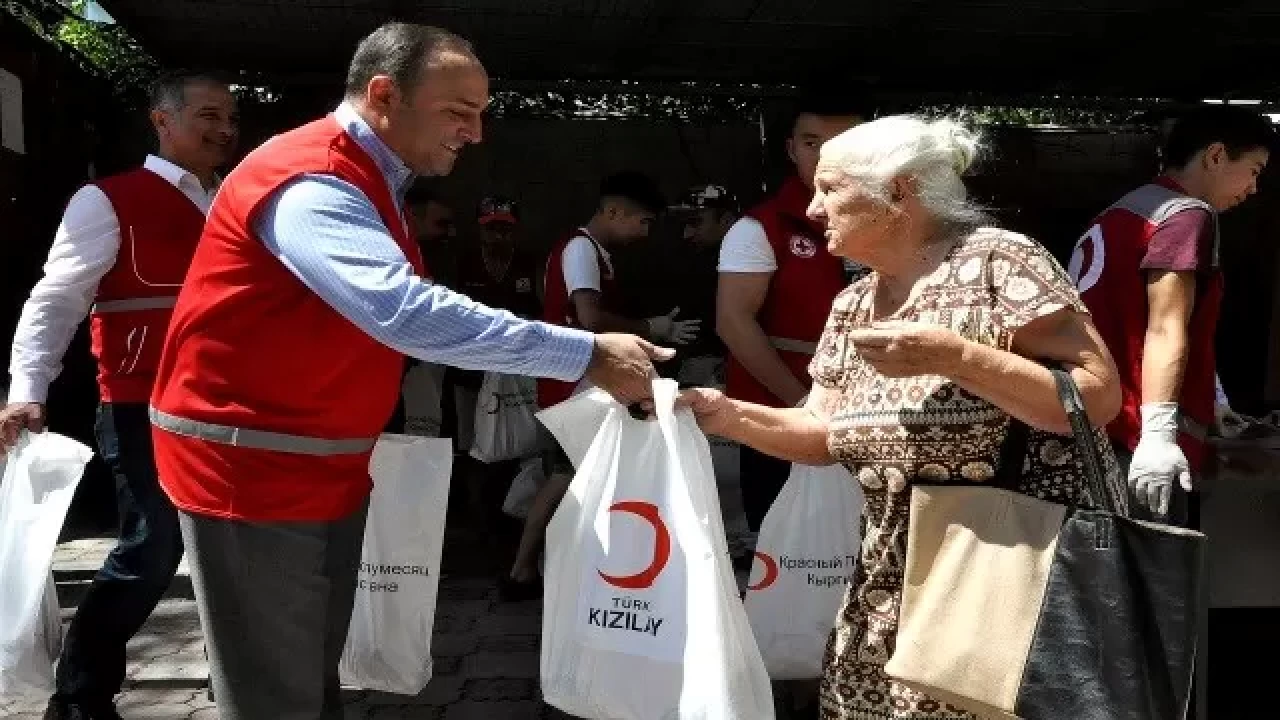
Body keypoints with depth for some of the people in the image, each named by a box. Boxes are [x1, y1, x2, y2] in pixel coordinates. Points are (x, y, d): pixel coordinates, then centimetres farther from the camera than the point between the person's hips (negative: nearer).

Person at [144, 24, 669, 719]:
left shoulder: (368, 182, 11)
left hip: (324, 467, 10)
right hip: (250, 464, -9)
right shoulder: (311, 183, -23)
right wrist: (587, 355, -35)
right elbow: (409, 315, -36)